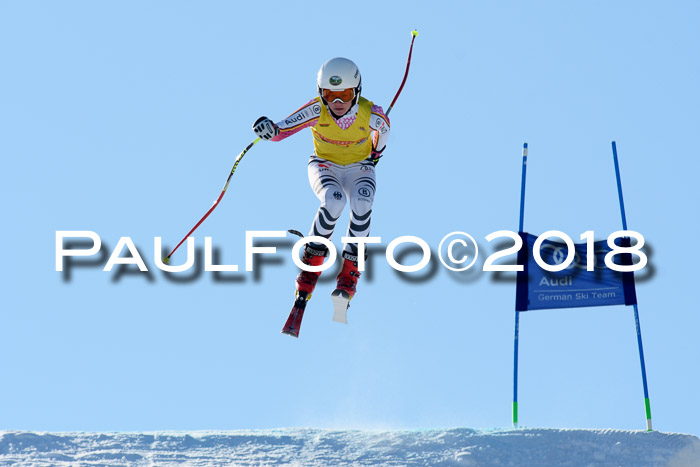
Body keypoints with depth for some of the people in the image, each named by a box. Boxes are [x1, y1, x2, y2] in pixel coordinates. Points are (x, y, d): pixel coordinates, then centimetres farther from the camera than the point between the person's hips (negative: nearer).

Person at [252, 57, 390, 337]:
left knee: (362, 205, -32)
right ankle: (310, 269, -19)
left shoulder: (371, 114, -23)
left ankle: (348, 276, -24)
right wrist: (270, 130, -50)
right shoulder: (317, 110, -25)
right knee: (333, 201, -34)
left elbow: (384, 128, 1)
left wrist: (376, 154, 9)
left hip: (358, 168, 1)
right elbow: (284, 129, -29)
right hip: (325, 166, -1)